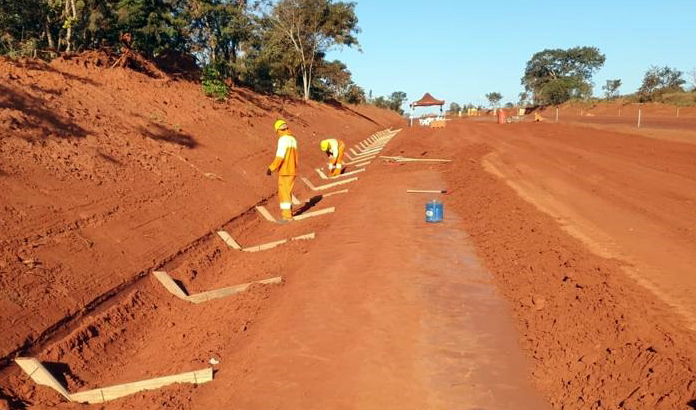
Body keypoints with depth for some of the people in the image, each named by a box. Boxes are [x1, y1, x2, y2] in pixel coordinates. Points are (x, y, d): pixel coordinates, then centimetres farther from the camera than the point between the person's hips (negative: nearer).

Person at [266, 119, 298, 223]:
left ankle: (287, 216, -5)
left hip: (285, 171, -8)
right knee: (288, 192, 18)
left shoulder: (283, 139, -15)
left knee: (284, 193, -4)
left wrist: (271, 168, -20)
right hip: (292, 171, 8)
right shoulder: (293, 139, 11)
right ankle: (288, 212, 27)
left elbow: (280, 156, -22)